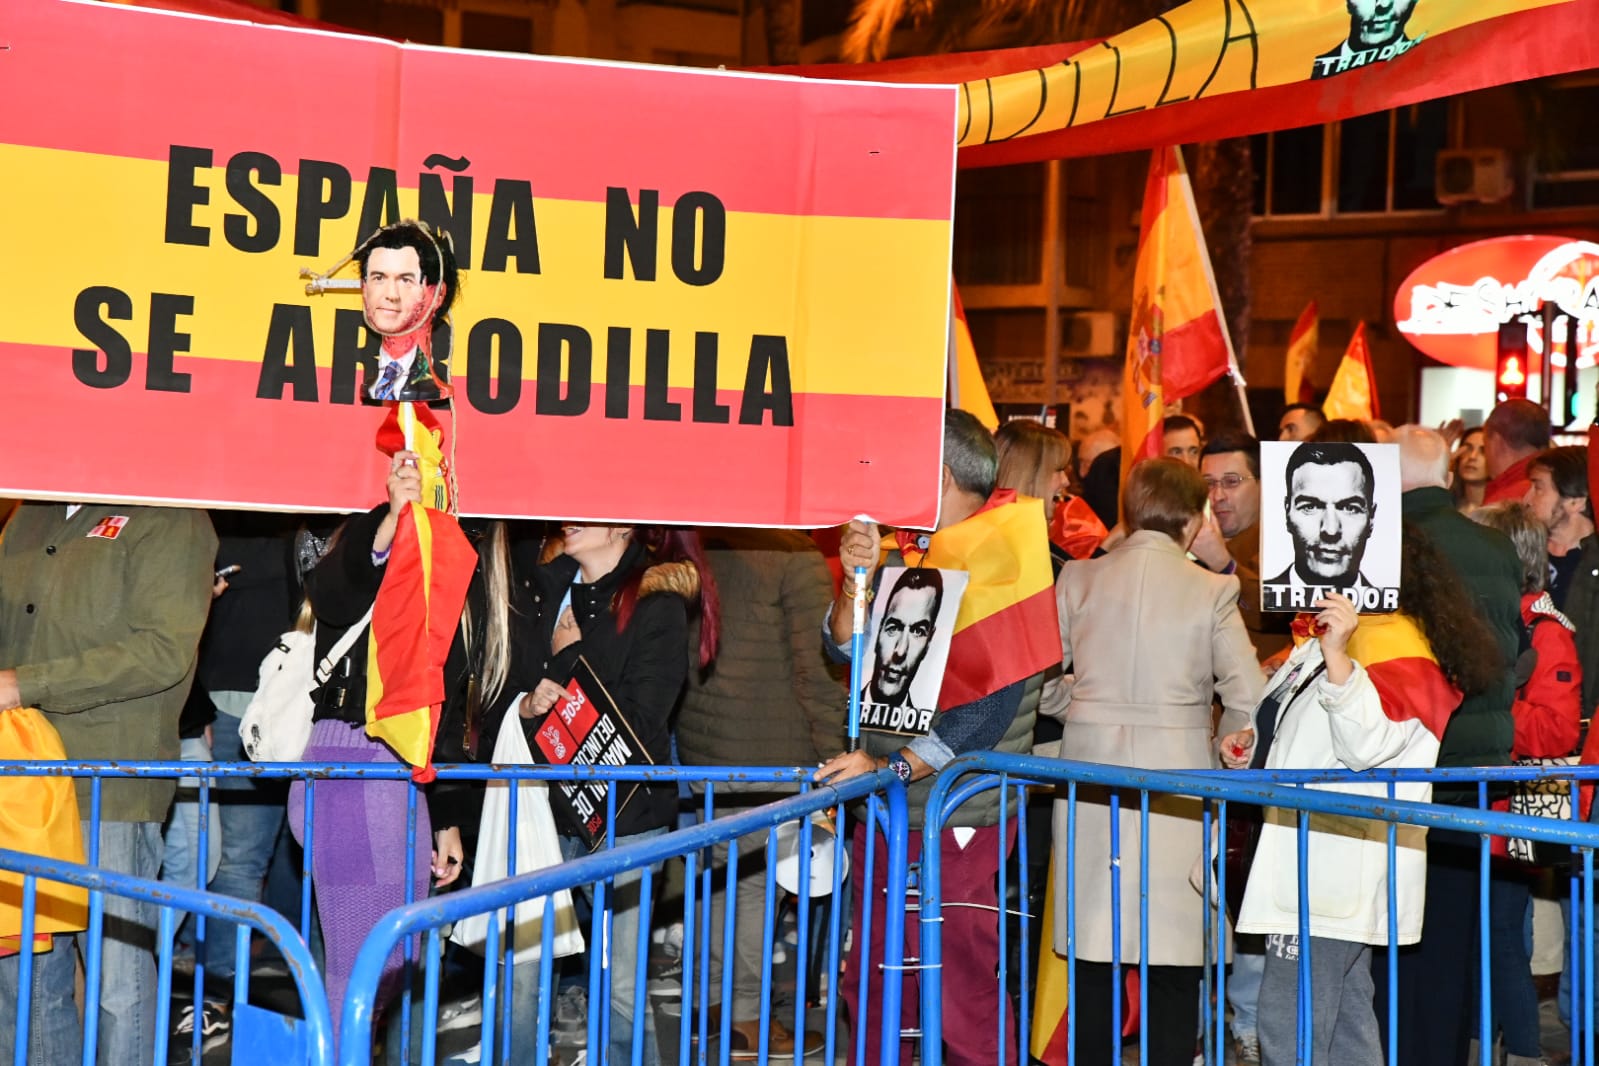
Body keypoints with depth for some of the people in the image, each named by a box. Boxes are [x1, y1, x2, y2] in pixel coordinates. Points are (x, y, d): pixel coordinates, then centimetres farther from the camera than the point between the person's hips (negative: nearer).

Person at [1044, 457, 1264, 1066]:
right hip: (1177, 776, -3)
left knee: (1093, 947, 10)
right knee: (1174, 956, 3)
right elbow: (1249, 701, -8)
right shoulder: (1211, 590, -5)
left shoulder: (1079, 579, 3)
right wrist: (1223, 747, 9)